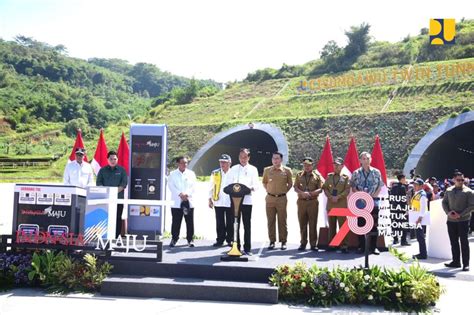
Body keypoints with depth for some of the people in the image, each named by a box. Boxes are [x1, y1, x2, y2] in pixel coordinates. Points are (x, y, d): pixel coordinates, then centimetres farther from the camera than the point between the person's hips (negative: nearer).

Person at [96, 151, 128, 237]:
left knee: (118, 218, -1)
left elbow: (124, 183, 0)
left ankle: (116, 237, 3)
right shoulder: (103, 170, 11)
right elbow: (98, 182, 5)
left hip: (118, 198, -1)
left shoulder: (121, 170, 8)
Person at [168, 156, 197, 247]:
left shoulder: (191, 174, 11)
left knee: (190, 222, 2)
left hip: (189, 201, 1)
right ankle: (174, 239, 14)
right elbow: (171, 186, -3)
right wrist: (180, 194, -16)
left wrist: (187, 194, -14)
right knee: (176, 222, 1)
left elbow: (193, 186, 2)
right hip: (176, 202, -1)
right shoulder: (172, 174, 8)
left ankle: (190, 239, 13)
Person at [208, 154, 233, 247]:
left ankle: (230, 240, 16)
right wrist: (210, 199, 6)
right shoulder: (215, 173, 8)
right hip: (218, 202, 1)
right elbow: (211, 187, 11)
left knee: (230, 223, 5)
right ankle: (220, 240, 14)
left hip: (230, 203, -1)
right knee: (220, 223, 5)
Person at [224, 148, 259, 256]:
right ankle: (236, 247, 11)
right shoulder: (233, 169, 11)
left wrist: (251, 188, -21)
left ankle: (247, 248, 8)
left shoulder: (253, 169, 8)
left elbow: (256, 185, 1)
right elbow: (228, 184, 6)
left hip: (247, 200, -1)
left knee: (247, 225, 2)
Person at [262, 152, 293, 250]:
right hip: (270, 198, 2)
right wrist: (268, 190, 9)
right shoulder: (267, 170, 5)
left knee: (282, 221, 3)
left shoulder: (287, 170, 0)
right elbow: (264, 182, 19)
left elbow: (290, 184, 11)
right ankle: (272, 241, 14)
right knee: (270, 221, 6)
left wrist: (284, 191, 5)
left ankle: (283, 242, 11)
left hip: (282, 199, -2)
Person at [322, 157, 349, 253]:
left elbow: (347, 190, -4)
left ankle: (343, 245, -3)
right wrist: (331, 197, -9)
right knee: (331, 225, 8)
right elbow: (325, 188, 7)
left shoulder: (345, 177, 5)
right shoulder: (329, 176, 14)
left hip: (341, 205, -3)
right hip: (330, 204, 3)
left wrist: (338, 197, -15)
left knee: (342, 225, -6)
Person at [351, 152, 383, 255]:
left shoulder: (376, 172, 6)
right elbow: (353, 187, 3)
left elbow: (380, 186, 5)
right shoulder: (356, 173, 5)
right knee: (361, 223, 3)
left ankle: (373, 247, 6)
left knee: (374, 224, 0)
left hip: (373, 201, 0)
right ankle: (361, 246, 11)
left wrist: (374, 195, -9)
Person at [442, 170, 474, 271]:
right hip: (451, 220, 4)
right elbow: (444, 202, 13)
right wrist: (448, 212, -5)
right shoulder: (449, 190, 8)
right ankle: (456, 261, 21)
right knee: (454, 242, 11)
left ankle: (466, 264, 7)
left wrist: (460, 215, -15)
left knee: (464, 242, 0)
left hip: (463, 220, -4)